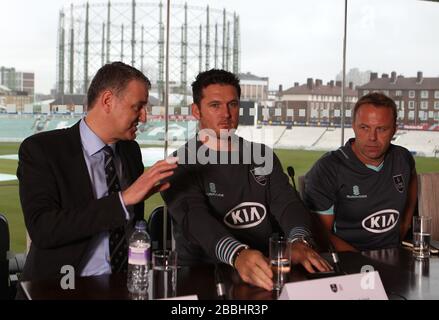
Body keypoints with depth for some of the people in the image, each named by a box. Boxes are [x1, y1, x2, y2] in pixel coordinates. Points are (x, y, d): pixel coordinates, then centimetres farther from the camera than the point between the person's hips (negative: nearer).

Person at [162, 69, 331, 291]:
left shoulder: (262, 156, 12)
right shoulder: (180, 165, -2)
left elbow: (287, 203, -1)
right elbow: (195, 218, -18)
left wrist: (299, 242, -23)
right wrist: (238, 255, -37)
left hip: (267, 271, 3)